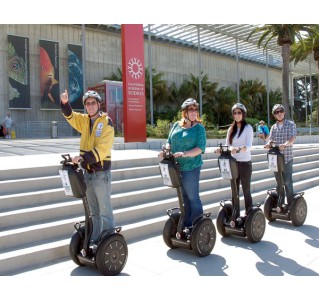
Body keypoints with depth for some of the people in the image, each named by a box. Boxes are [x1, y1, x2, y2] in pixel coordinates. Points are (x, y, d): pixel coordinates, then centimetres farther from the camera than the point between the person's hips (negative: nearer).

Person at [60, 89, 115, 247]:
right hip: (87, 172, 7)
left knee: (105, 211, 0)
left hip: (101, 173, -6)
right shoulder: (85, 120, 11)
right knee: (93, 211, 16)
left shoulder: (106, 122, -9)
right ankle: (94, 240, 27)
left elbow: (103, 149, -18)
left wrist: (82, 158, -26)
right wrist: (64, 103, -19)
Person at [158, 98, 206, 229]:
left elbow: (200, 148, -14)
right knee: (184, 197, 15)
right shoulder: (176, 125, 8)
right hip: (176, 167, 5)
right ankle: (186, 225, 27)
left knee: (193, 198, 2)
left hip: (191, 168, -5)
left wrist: (184, 154, -27)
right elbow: (169, 141, 14)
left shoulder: (199, 128, -5)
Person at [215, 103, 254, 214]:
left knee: (246, 191, 2)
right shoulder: (231, 129, 11)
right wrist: (221, 150, -13)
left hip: (245, 163, -5)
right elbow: (227, 145, 9)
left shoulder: (248, 127, -4)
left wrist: (239, 149, -37)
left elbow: (249, 146, -17)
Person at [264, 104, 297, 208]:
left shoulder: (291, 124, 1)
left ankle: (291, 205, 5)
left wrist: (284, 144, -33)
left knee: (287, 182, -5)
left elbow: (293, 139, -13)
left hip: (287, 158, -4)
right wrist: (269, 144, -22)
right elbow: (271, 139, 3)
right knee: (279, 182, 10)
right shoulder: (273, 127, 12)